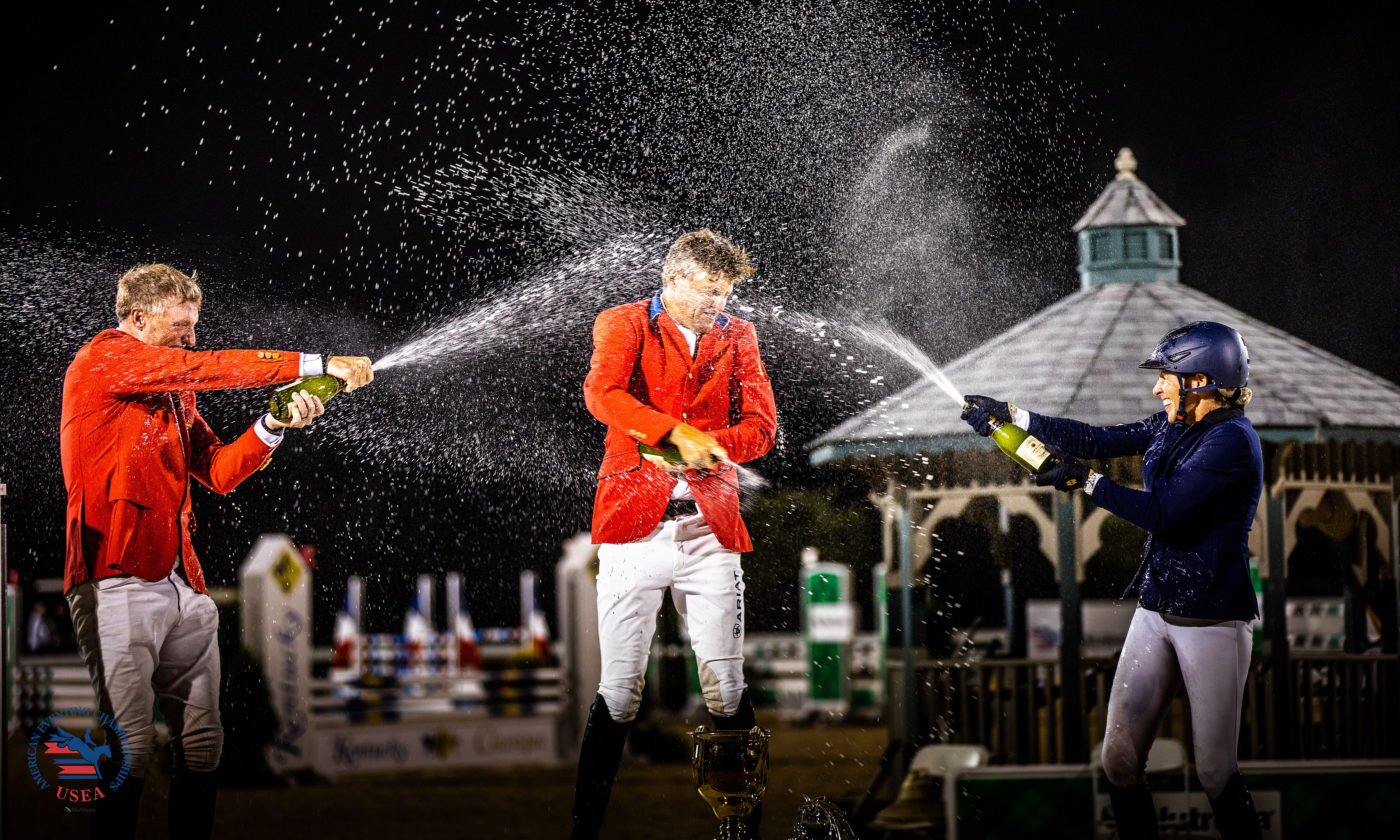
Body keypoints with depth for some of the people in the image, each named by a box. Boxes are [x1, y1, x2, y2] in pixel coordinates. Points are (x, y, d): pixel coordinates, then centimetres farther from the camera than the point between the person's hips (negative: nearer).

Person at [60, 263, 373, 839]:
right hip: (117, 585, -8)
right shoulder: (102, 360, -2)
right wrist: (317, 364, -13)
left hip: (181, 586, 9)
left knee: (202, 745, 4)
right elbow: (205, 368, -13)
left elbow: (218, 473, 18)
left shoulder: (174, 392, 24)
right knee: (131, 751, -13)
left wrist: (273, 426, 0)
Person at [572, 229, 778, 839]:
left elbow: (761, 426, 6)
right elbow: (601, 394, -13)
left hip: (710, 527, 3)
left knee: (727, 690, 1)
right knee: (620, 689, -5)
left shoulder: (737, 337, 16)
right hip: (635, 521, -3)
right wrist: (678, 433, -23)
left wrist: (703, 444, -12)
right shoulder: (624, 325, 6)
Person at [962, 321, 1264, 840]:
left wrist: (1086, 482, -12)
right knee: (1119, 760, 2)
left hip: (1213, 622, -8)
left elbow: (1162, 514, -22)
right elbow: (1096, 440, 18)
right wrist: (1012, 417, 17)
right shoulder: (1169, 428, 9)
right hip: (1154, 612, 8)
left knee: (1215, 774, -5)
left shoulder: (1232, 441, -17)